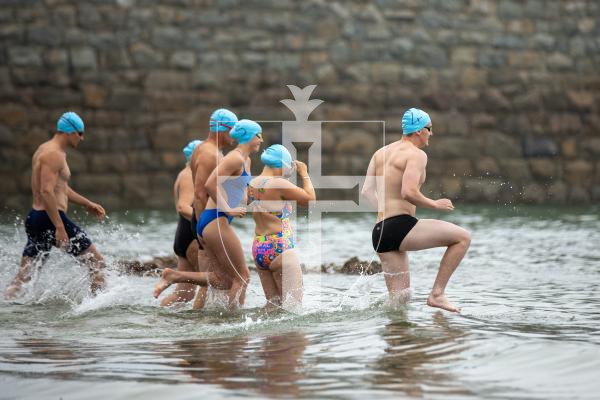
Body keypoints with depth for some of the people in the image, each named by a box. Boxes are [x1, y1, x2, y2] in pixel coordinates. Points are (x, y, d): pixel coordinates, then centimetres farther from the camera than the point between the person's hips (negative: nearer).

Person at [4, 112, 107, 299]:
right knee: (97, 262, 1)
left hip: (34, 218, 10)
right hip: (50, 219, -10)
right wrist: (59, 227, -26)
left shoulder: (45, 149, 19)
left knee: (23, 276, 7)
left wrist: (87, 203, 32)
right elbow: (46, 192, -24)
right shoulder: (54, 155, -14)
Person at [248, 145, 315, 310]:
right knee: (293, 303, -4)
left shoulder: (253, 184, 8)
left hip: (258, 247, 8)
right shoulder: (279, 184, -15)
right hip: (279, 247, -8)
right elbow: (310, 198, -10)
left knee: (272, 303, 12)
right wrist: (304, 174, 5)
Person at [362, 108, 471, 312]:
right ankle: (437, 294, -6)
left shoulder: (381, 152, 19)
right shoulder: (417, 154, -6)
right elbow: (409, 192, -20)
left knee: (400, 301, 13)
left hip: (379, 233, 9)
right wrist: (434, 204, -6)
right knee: (463, 237, -5)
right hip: (400, 227, -9)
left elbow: (367, 191, 12)